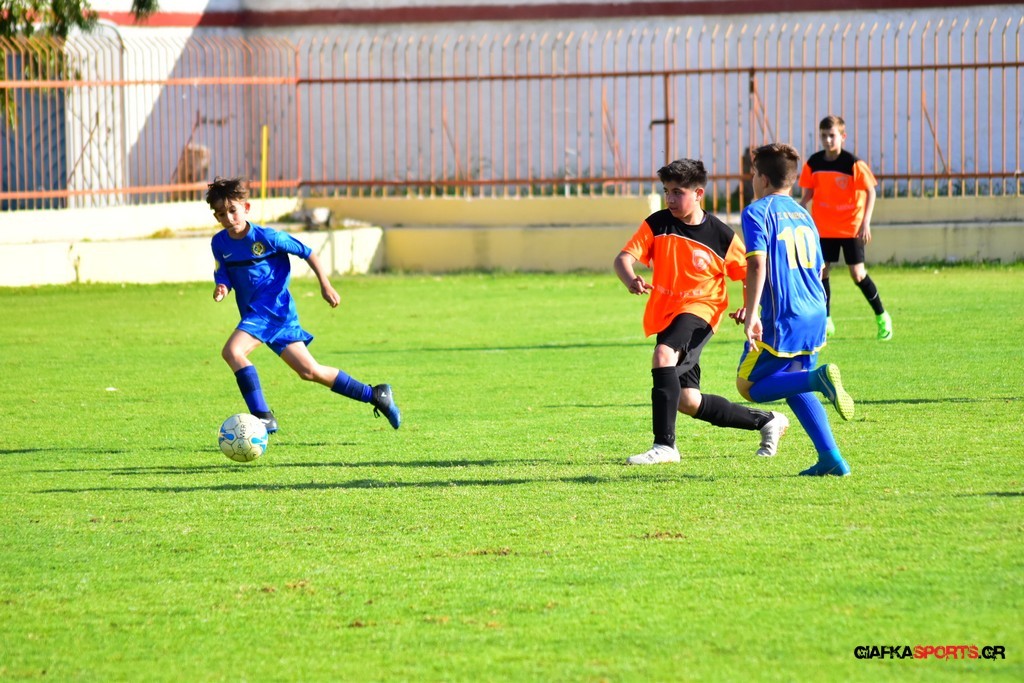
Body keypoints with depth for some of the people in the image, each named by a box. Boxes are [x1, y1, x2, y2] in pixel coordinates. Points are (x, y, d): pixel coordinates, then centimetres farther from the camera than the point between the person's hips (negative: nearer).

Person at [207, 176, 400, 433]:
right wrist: (221, 289, -16)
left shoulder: (266, 237, -12)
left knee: (232, 351, -26)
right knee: (309, 371, 6)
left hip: (276, 309, -6)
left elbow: (307, 253, -3)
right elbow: (223, 276, 8)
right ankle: (374, 395, 18)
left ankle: (263, 417, -24)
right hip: (253, 313, 6)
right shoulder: (220, 243, 3)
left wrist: (325, 285, -5)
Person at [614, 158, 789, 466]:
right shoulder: (657, 224, 0)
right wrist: (631, 280, -34)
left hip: (699, 310, -5)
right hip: (665, 313, 5)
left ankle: (664, 445, -34)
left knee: (664, 354, -35)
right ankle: (767, 421, 25)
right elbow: (624, 257, -11)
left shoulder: (720, 235, -6)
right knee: (688, 402, 6)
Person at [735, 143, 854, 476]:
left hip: (782, 318, -7)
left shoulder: (757, 212, -5)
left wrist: (751, 315, -20)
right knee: (793, 386, 20)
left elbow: (757, 263, -18)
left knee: (750, 386, 3)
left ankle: (819, 377, -21)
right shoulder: (803, 214, 18)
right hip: (815, 313, 7)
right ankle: (831, 458, 8)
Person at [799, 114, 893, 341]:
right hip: (823, 227, 4)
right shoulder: (814, 163, -1)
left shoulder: (853, 163, -13)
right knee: (821, 271, 1)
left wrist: (866, 222, -16)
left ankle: (882, 318, 11)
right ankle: (825, 321, 13)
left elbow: (870, 191, -9)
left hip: (851, 228, -4)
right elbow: (809, 192, 10)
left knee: (858, 273, -5)